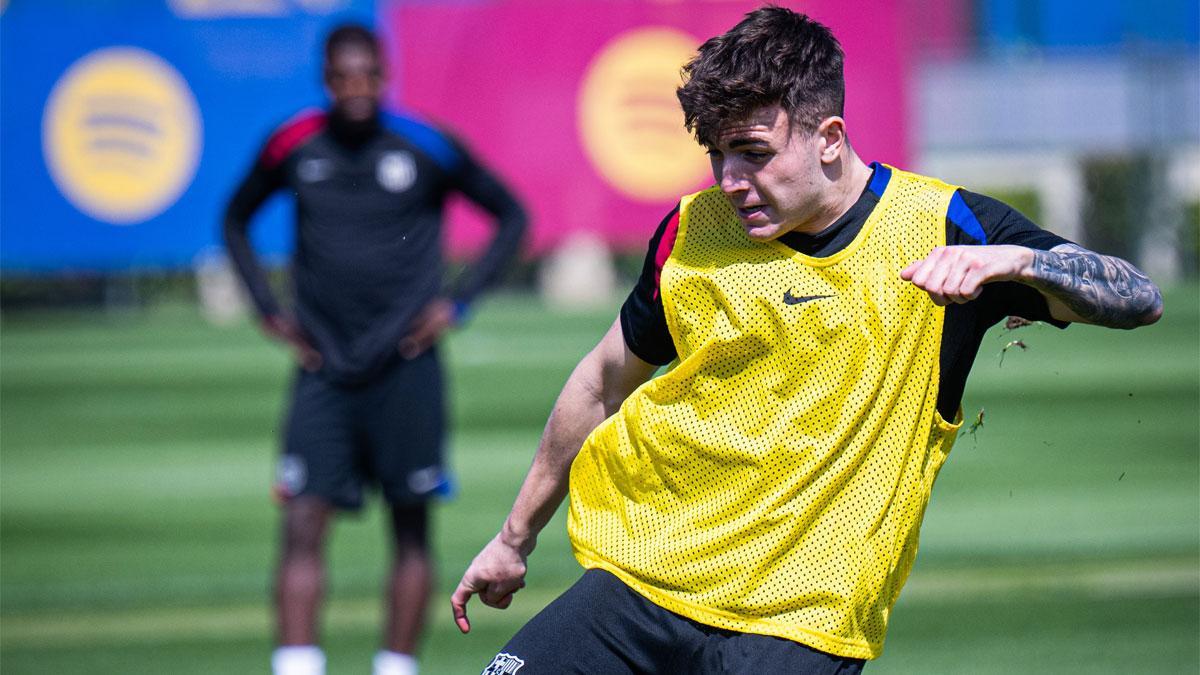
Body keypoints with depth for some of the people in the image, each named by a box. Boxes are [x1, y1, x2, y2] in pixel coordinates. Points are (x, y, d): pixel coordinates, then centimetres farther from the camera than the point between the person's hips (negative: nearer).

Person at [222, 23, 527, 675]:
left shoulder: (427, 148, -5)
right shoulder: (292, 147, 1)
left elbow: (510, 215, 7)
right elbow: (236, 219, 19)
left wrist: (456, 302, -2)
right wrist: (269, 309, 8)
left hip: (405, 365, -1)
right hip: (323, 367, 1)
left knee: (411, 524, 4)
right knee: (303, 522, -10)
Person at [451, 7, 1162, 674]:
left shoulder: (939, 228, -6)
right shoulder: (695, 230, 2)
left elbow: (1142, 300, -11)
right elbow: (605, 383, 17)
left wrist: (1013, 260, -31)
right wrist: (515, 538, 23)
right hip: (639, 583, 3)